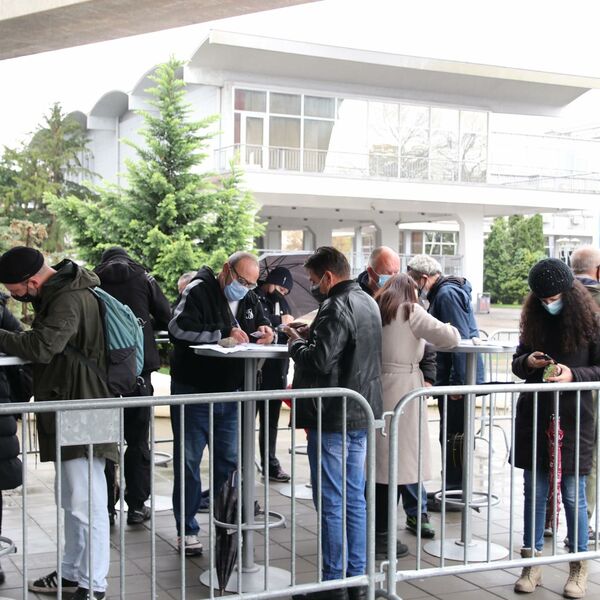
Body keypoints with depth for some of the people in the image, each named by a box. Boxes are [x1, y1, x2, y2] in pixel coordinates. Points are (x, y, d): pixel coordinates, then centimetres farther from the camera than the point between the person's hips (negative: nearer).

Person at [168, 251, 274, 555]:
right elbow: (178, 330, -26)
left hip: (230, 393, 6)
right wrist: (224, 335, -28)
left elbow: (264, 322, 20)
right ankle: (186, 529, 13)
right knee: (188, 461, 3)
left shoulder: (249, 298, 8)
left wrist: (265, 331, -5)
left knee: (229, 459, 13)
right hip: (194, 392, -6)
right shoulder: (199, 291, -13)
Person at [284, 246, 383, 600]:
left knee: (331, 503, -1)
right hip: (361, 413, 9)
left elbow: (319, 361, -24)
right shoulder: (367, 302, 12)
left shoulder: (337, 307, -18)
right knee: (355, 500, 14)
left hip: (333, 418, -9)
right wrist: (312, 335, 11)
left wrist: (297, 342, -6)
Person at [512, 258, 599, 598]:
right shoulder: (533, 319, 6)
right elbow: (516, 364, 12)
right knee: (534, 491, 9)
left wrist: (573, 374, -20)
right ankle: (532, 563, 19)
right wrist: (528, 361, -10)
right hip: (534, 417, 4)